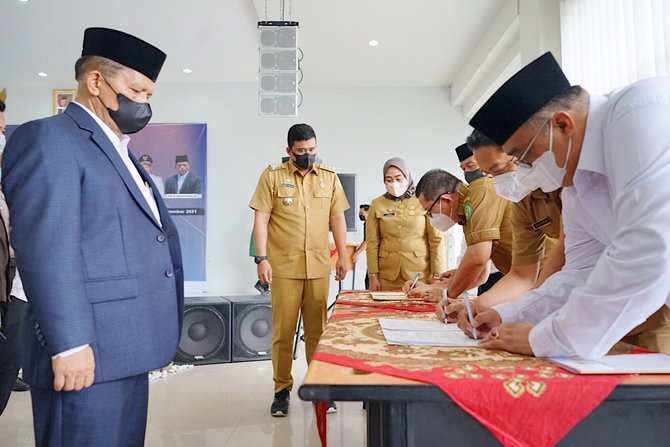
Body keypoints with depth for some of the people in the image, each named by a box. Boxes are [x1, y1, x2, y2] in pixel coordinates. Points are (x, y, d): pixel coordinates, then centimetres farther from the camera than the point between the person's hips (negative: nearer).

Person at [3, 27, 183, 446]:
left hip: (127, 348, 9)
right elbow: (47, 249, -17)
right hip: (88, 352, -9)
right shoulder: (47, 139, -8)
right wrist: (68, 344, -21)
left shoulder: (121, 152, 20)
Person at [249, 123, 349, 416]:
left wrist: (343, 257, 9)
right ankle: (282, 390, 18)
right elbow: (261, 218, -2)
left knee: (317, 329, 8)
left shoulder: (329, 177, 10)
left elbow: (337, 218, 12)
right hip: (284, 267, -2)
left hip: (319, 267, 2)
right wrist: (261, 259, -8)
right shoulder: (272, 175, 2)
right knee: (283, 330, 4)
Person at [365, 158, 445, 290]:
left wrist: (437, 275, -5)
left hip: (420, 274, -1)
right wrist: (373, 276, -1)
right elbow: (372, 243, 4)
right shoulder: (377, 205, 4)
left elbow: (437, 240, -1)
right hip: (387, 277, 1)